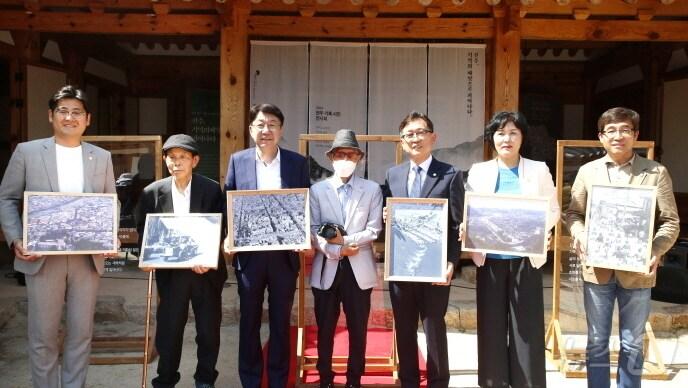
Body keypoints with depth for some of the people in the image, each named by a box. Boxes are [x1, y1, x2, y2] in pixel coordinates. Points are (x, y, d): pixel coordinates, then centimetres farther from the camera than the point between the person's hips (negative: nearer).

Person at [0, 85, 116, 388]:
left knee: (80, 333, 10)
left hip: (87, 258, 2)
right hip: (42, 257, -1)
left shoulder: (102, 157, 7)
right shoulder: (27, 152, 2)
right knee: (43, 335, 7)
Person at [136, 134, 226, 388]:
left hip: (207, 271, 0)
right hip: (170, 273, 1)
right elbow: (143, 231, 5)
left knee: (209, 329, 10)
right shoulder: (152, 192, 0)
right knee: (168, 329, 7)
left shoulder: (212, 190, -4)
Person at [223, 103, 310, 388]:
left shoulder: (298, 163, 2)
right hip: (248, 253, 1)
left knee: (281, 321, 11)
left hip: (284, 253, 0)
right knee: (249, 320, 12)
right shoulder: (237, 161, 3)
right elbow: (228, 204, 5)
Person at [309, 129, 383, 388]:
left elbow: (374, 230, -4)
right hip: (326, 269, 0)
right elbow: (313, 230, -4)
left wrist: (346, 240, -15)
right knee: (325, 330, 9)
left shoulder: (372, 189, 4)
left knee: (358, 330, 8)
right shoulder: (317, 190, 5)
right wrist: (337, 250, -16)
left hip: (359, 269, 0)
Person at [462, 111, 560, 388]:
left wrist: (541, 228, -17)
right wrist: (465, 228, -15)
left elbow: (553, 210, 3)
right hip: (490, 259, 1)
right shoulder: (478, 171, 7)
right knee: (491, 327, 7)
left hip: (526, 258, -1)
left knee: (527, 329, 1)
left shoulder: (539, 170, 5)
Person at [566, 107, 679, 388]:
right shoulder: (587, 171, 4)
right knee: (597, 341, 13)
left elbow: (670, 221, -1)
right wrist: (580, 235, -14)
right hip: (597, 269, 1)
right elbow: (573, 213, 7)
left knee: (632, 344, 12)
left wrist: (656, 250, -18)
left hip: (637, 271, -1)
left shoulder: (656, 172, -1)